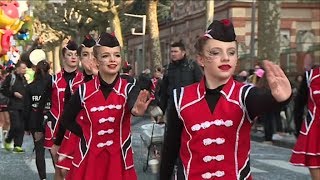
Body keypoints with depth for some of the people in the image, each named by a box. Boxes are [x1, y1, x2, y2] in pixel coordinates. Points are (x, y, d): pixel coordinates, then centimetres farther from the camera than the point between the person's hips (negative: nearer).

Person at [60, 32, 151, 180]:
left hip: (119, 159, -1)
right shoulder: (84, 90, -5)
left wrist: (136, 110, -54)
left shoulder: (128, 89, -8)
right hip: (88, 159, 1)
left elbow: (135, 103, -33)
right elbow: (66, 120, 9)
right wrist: (86, 135, -1)